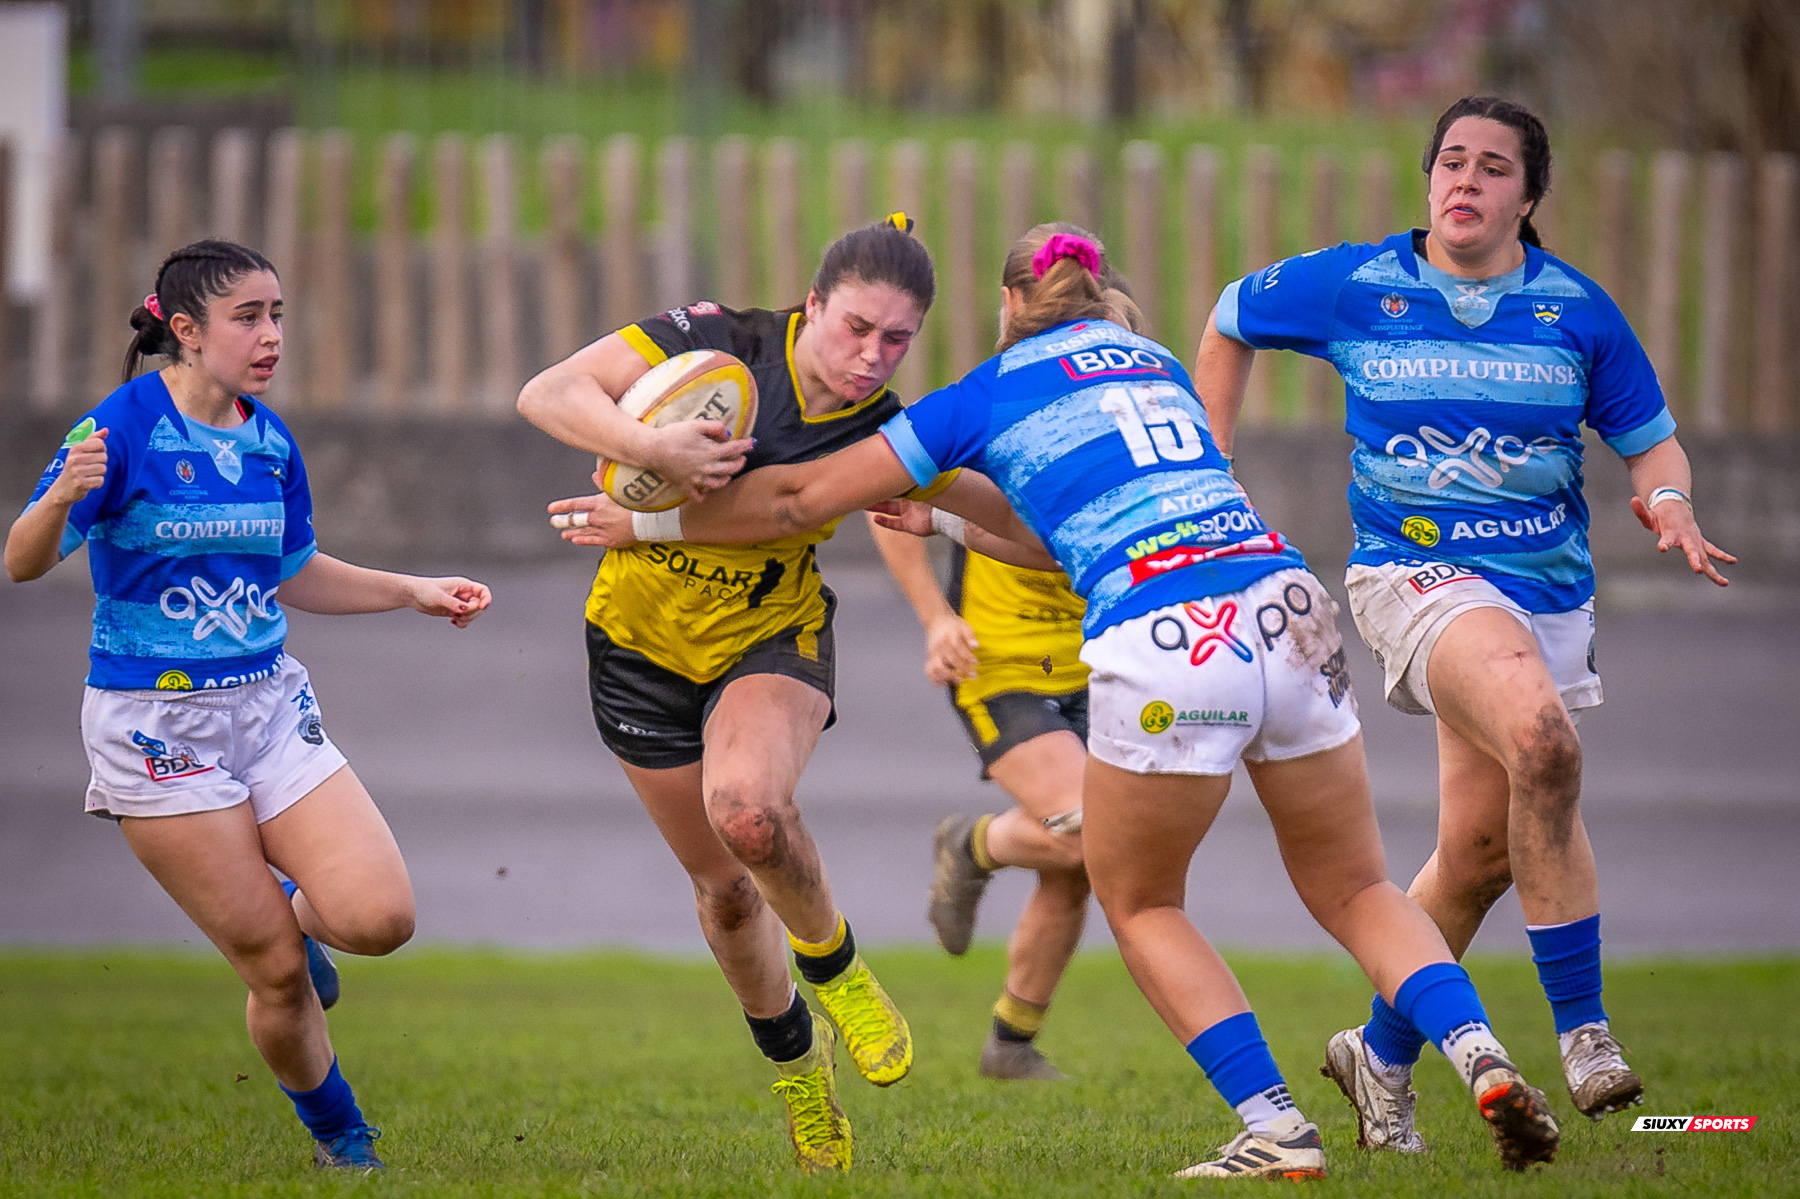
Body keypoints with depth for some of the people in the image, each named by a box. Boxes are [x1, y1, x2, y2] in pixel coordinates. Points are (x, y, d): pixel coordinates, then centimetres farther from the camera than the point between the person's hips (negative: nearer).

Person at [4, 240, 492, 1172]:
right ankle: (335, 1130, 21)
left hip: (270, 705, 5)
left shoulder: (271, 443, 7)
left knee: (379, 917, -13)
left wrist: (414, 592, 14)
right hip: (154, 724, -5)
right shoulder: (123, 428, -12)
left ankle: (294, 909, 22)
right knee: (276, 971, -5)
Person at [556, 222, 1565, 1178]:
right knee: (1355, 892, 18)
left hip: (1165, 650, -4)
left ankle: (1277, 1127, 6)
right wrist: (949, 518, 43)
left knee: (1140, 901, 19)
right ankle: (1482, 1056, -8)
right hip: (1291, 614, 4)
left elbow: (800, 499, 18)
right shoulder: (1154, 363, 27)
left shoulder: (987, 395, 13)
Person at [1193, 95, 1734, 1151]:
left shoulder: (1578, 311, 1)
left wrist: (1667, 501, -15)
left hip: (1549, 589, 4)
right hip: (1419, 575, -4)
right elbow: (1231, 323, 15)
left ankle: (1384, 1055, 32)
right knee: (1542, 741, -32)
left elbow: (1650, 439, 8)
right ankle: (1581, 1025, -26)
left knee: (1481, 849, 8)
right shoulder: (1354, 287, -2)